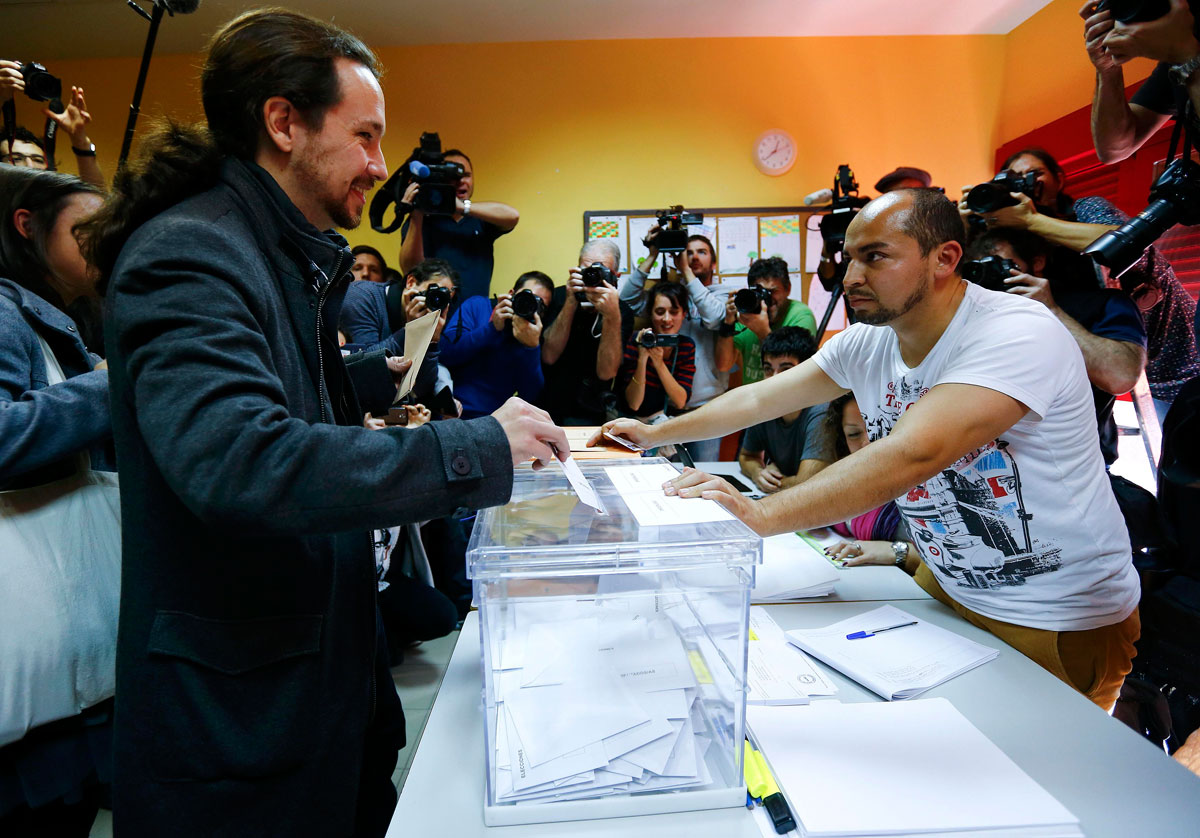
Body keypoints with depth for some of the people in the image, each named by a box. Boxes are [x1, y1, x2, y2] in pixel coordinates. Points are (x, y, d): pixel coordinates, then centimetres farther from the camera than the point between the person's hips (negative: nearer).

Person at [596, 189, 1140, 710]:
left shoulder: (1017, 334, -28)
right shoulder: (865, 344, -5)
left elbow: (911, 454, -42)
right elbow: (760, 399, 3)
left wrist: (762, 515, -49)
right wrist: (657, 433, 3)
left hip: (1061, 621, -6)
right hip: (946, 584, 6)